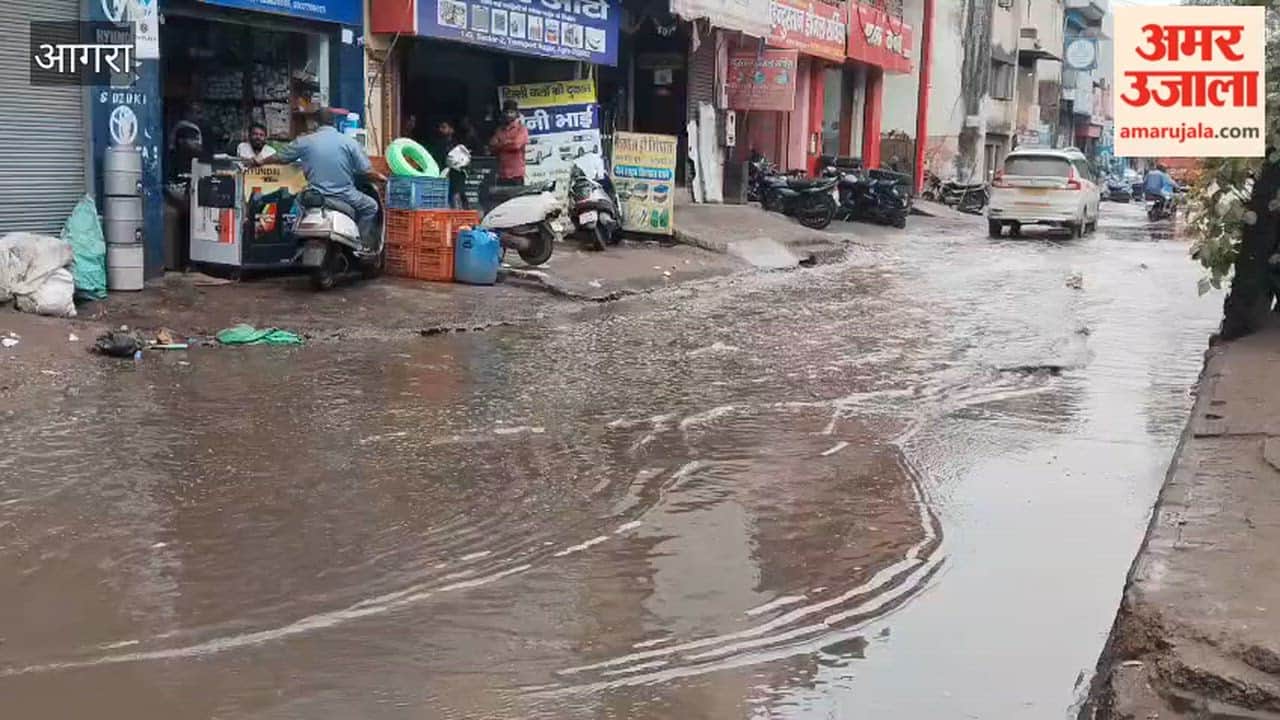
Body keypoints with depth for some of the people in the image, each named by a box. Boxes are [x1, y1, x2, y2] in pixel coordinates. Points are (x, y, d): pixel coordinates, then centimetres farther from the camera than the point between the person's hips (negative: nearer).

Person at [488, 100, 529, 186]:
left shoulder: (522, 129, 1)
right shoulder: (499, 130, 15)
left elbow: (517, 144, -14)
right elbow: (492, 146, 5)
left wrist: (500, 145, 0)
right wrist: (509, 143, -9)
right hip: (502, 173, 5)